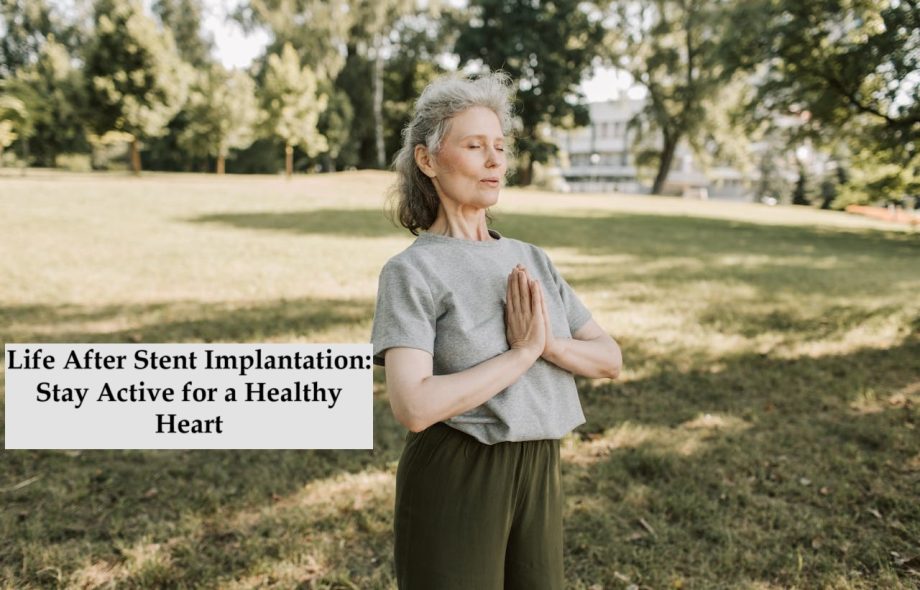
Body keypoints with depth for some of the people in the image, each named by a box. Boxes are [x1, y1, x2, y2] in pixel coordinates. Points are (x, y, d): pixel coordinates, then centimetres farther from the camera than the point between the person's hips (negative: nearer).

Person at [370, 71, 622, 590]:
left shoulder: (533, 260, 7)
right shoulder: (411, 272, -12)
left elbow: (611, 358, 4)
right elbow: (413, 406, -23)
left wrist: (547, 343, -15)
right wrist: (521, 352, -17)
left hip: (539, 474, 6)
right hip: (454, 481, -5)